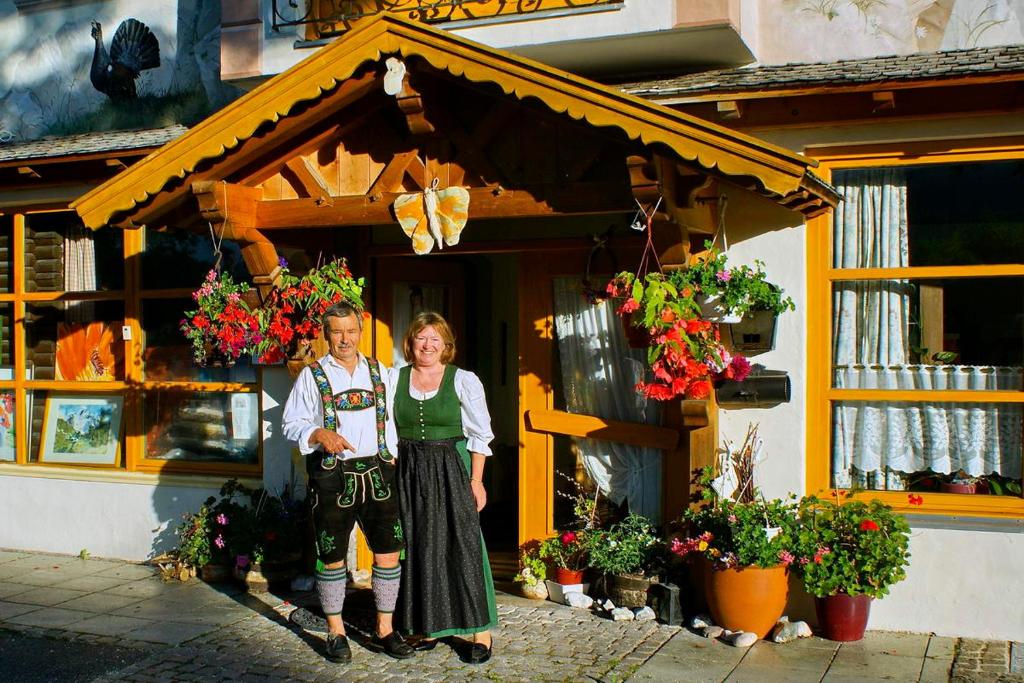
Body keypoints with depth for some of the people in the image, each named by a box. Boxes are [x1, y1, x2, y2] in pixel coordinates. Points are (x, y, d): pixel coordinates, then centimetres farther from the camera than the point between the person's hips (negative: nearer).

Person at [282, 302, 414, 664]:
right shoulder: (312, 376, 1)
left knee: (389, 551, 3)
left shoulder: (380, 373, 11)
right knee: (333, 557, 5)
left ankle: (385, 630, 17)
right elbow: (291, 424, -1)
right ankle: (335, 632, 21)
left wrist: (391, 458, 8)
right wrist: (320, 434, -19)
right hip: (331, 474, -3)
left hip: (376, 471, 3)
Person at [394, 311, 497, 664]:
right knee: (419, 547, 7)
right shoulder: (395, 380, 6)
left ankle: (481, 632, 5)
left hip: (452, 469, -3)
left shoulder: (463, 381, -2)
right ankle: (429, 626, 20)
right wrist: (391, 476, 4)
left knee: (462, 545, -3)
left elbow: (480, 435, -2)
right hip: (410, 472, 3)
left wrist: (476, 480, -8)